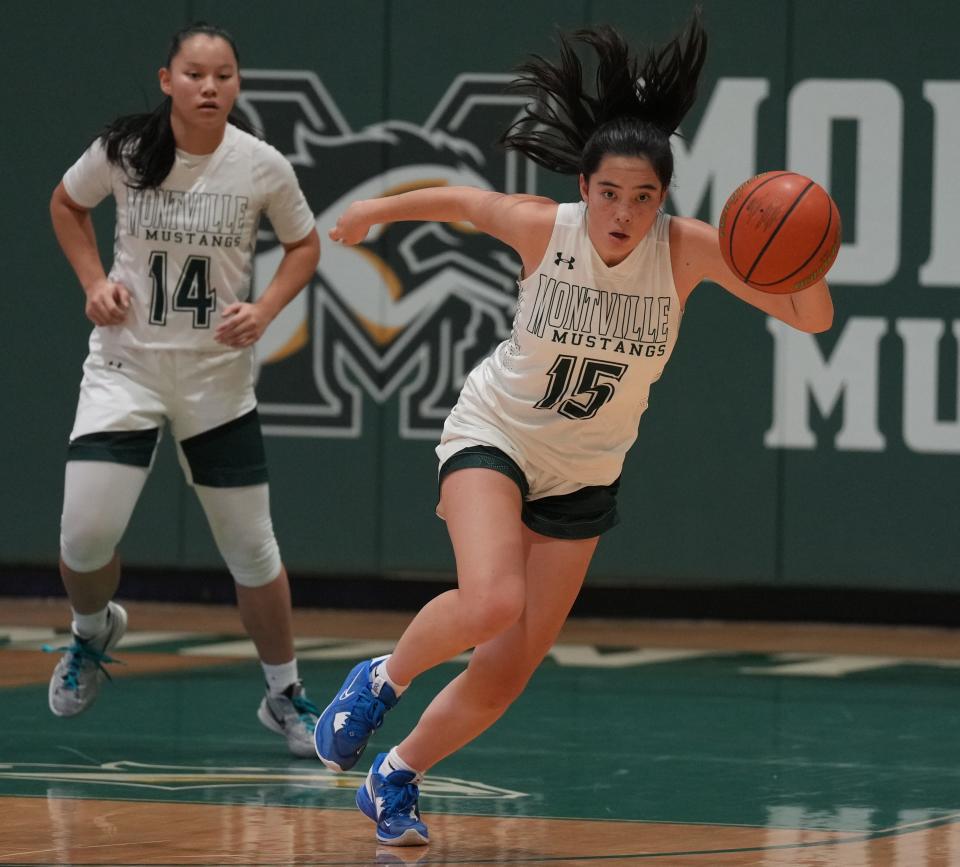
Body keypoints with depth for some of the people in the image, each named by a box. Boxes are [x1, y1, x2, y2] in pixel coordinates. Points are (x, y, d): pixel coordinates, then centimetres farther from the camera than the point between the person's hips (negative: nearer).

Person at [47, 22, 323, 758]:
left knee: (252, 547, 3)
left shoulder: (263, 166, -9)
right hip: (125, 364, 0)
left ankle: (286, 696, 22)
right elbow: (67, 206, 12)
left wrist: (265, 309, -9)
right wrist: (94, 283, -2)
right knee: (85, 537, -13)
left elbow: (305, 244, 7)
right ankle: (94, 630, 22)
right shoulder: (123, 150, -9)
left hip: (219, 373, 0)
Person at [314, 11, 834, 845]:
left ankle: (398, 777, 27)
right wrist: (379, 208, 16)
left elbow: (811, 318, -19)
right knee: (492, 603, -30)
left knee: (507, 675, 4)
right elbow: (465, 202, 2)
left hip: (583, 477, 3)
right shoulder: (541, 227, -20)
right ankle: (381, 680, -2)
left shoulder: (687, 250, -18)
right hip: (495, 436, -3)